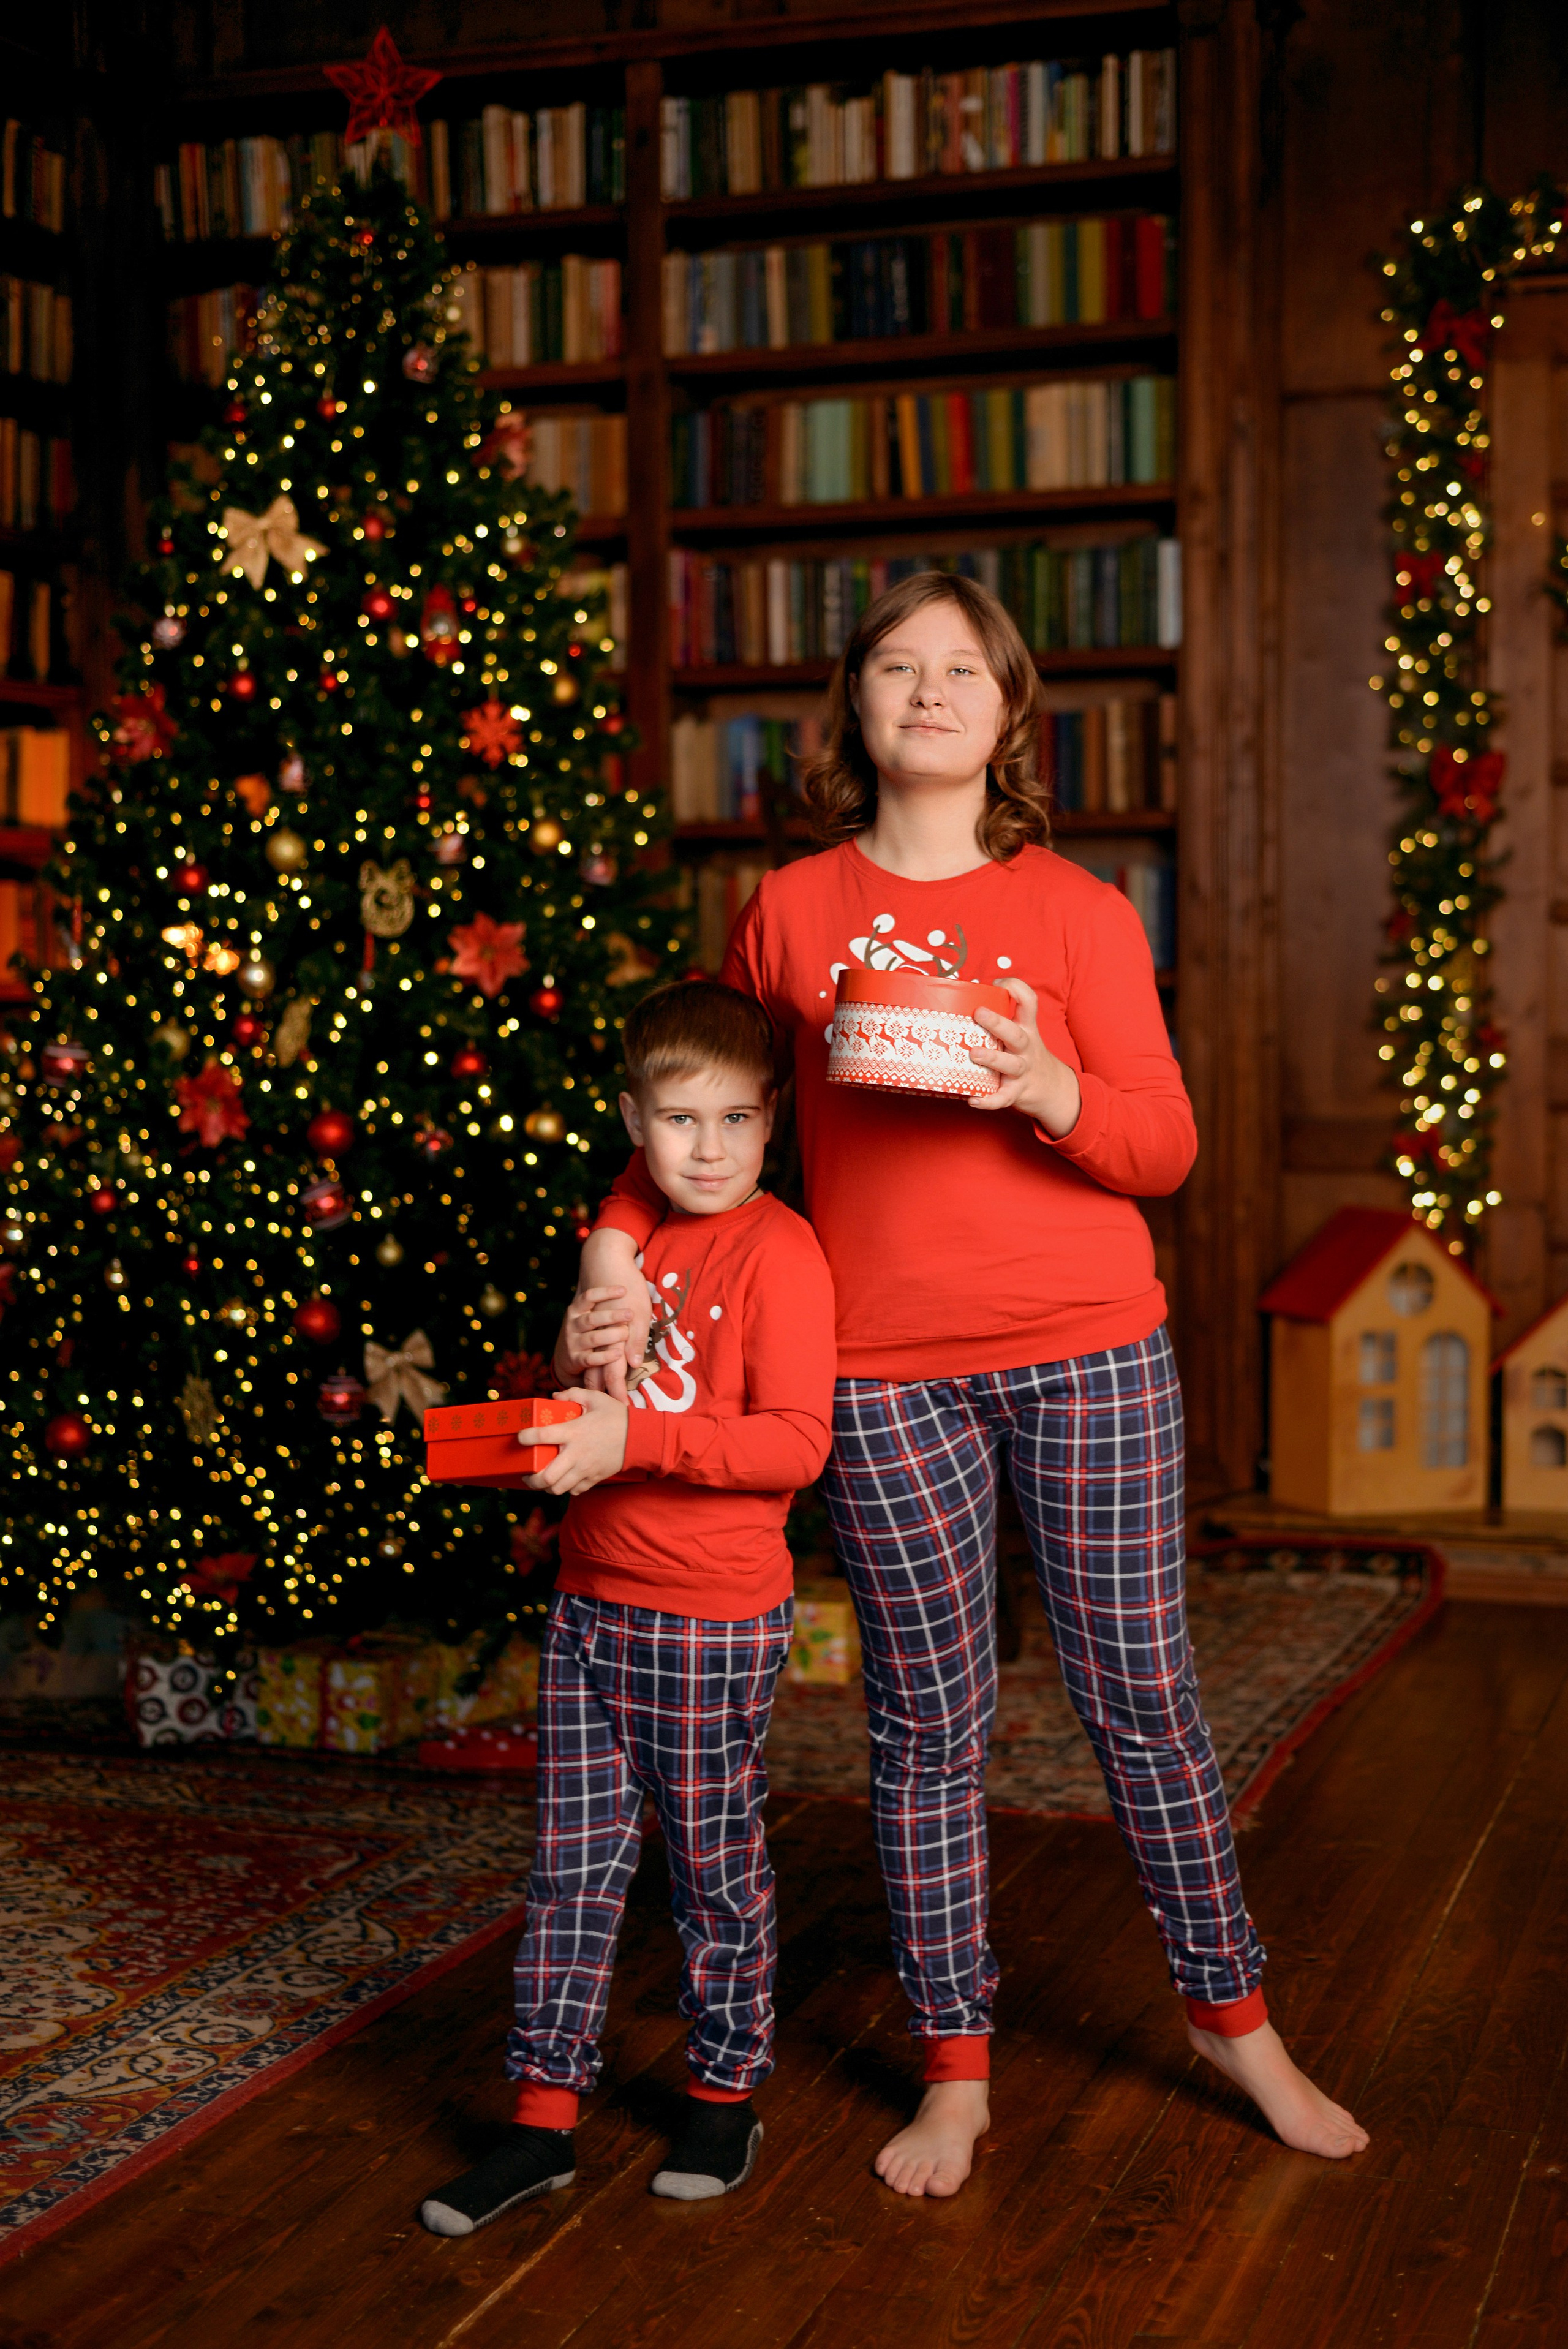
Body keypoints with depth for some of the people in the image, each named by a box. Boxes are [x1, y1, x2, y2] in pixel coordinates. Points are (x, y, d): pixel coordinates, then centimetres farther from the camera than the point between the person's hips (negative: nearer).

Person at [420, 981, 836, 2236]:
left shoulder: (778, 1251, -13)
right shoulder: (630, 1238, 11)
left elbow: (796, 1443, -20)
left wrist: (635, 1437, -27)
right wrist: (574, 1367, 5)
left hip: (713, 1621, -7)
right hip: (590, 1602, 7)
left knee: (715, 1862, 8)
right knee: (574, 1863, 10)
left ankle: (728, 2095, 26)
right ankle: (545, 2115, 18)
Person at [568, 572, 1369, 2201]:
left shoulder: (1077, 911, 2)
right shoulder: (790, 912, 5)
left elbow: (1166, 1147, -1)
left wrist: (1049, 1092, -20)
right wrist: (615, 1242, 0)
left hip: (1087, 1354, 0)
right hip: (883, 1369, 1)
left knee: (1140, 1695, 7)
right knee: (925, 1723, 8)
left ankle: (1231, 2016, 26)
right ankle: (955, 2072, 21)